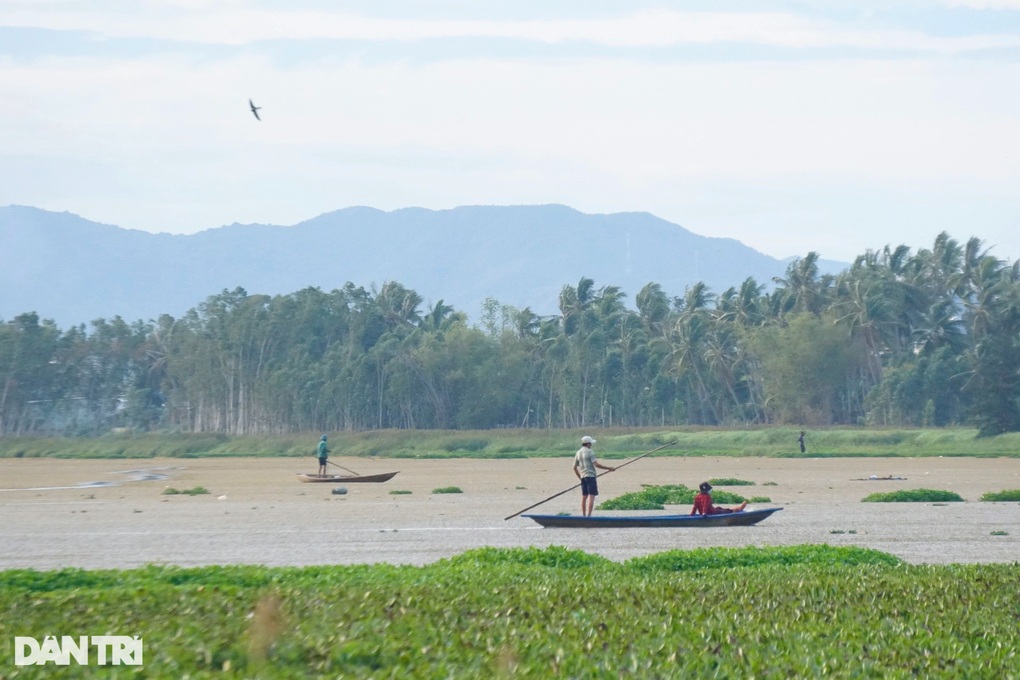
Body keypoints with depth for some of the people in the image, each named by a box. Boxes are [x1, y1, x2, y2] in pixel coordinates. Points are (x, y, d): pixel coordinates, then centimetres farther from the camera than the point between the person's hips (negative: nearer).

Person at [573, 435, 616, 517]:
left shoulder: (578, 453, 13)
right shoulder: (589, 452, -8)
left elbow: (575, 467, 16)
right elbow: (596, 464, -15)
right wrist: (609, 468, -9)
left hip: (583, 476, 7)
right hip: (591, 476, -7)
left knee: (584, 496, 12)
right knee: (591, 496, -9)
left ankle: (583, 515, 15)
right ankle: (588, 515, -16)